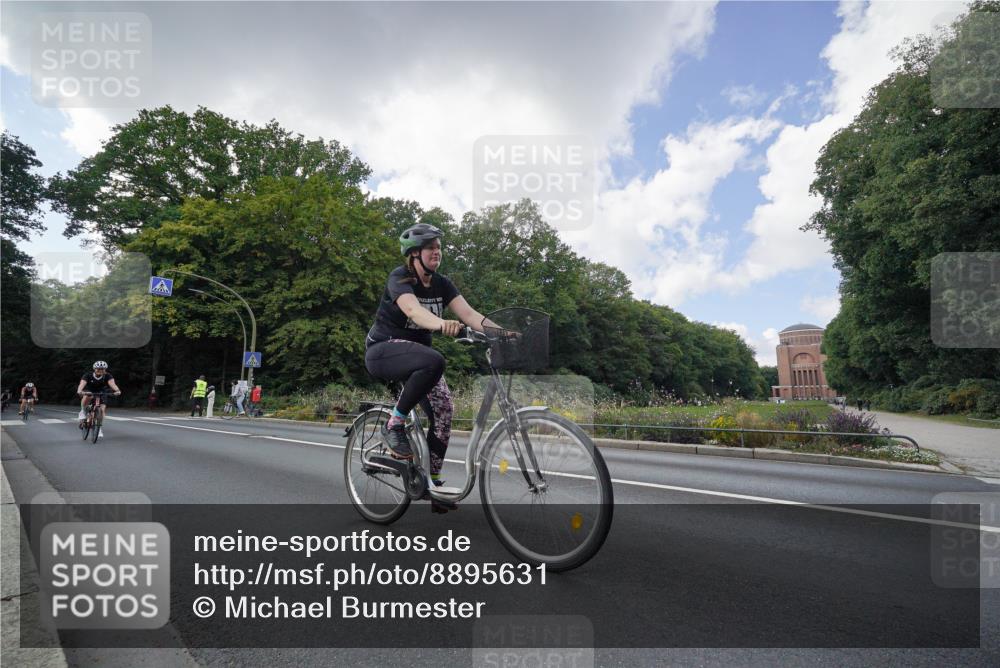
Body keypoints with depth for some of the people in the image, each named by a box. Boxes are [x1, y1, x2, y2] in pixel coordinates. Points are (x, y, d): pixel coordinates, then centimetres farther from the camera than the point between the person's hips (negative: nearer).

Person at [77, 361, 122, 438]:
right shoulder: (88, 375, -24)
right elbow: (82, 384, -38)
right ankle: (83, 412, -10)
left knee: (103, 409, -15)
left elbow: (112, 383, -41)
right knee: (86, 397, -36)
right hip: (89, 391, -1)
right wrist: (79, 391, -60)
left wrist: (117, 390, -62)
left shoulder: (107, 376, -24)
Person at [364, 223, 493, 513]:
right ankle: (394, 425, -18)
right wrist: (442, 324, -58)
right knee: (434, 361, -36)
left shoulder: (442, 284, 1)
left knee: (443, 409, -9)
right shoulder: (399, 277, -16)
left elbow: (468, 313, -13)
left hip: (416, 353, 7)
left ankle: (432, 480, 7)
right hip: (383, 350, -6)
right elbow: (413, 309, -37)